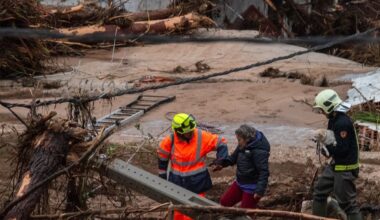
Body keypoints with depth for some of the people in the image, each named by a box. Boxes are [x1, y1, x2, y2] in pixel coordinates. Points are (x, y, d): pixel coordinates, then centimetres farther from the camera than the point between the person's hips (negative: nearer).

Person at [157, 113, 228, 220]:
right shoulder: (170, 141, -12)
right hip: (178, 182, 2)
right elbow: (162, 158, 3)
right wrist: (163, 178, 8)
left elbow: (220, 142, -7)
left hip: (197, 182, -2)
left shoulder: (201, 137, -16)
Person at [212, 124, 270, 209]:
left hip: (252, 187, -9)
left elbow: (264, 172, -27)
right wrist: (221, 162, -8)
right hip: (240, 183, 9)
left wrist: (260, 190, -31)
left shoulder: (259, 152, -25)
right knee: (225, 201, 14)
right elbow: (233, 158, 13)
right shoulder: (243, 146, 2)